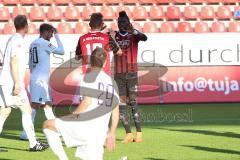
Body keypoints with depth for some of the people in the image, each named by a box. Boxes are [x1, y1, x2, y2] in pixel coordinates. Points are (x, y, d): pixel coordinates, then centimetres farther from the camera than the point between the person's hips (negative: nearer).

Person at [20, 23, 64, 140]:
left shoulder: (33, 44, 15)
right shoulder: (44, 43, -11)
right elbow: (61, 51, -10)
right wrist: (57, 35, -2)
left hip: (34, 77, 10)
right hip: (40, 79, -10)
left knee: (47, 104, 14)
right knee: (35, 105, -11)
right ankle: (25, 133, -15)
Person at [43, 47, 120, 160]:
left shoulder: (90, 76, -2)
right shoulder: (112, 82, 18)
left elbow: (87, 101, -15)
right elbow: (116, 111, 18)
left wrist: (74, 115, -1)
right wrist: (112, 133, 24)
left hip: (85, 125, -6)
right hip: (101, 132, 6)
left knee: (48, 125, 5)